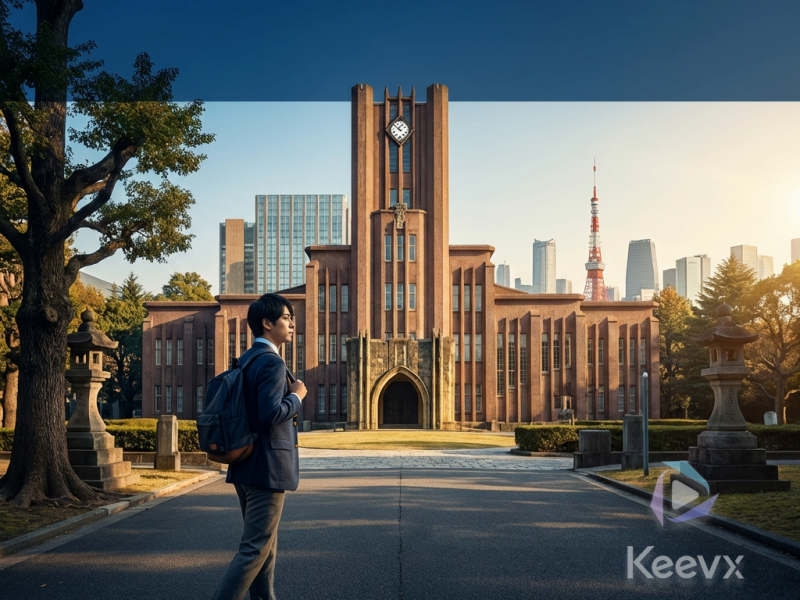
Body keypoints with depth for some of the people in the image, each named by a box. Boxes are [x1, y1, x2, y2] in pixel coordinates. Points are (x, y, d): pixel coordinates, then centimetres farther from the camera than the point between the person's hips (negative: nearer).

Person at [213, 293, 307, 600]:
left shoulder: (245, 360, 13)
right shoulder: (272, 363, -17)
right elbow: (270, 414, -27)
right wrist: (296, 396, -13)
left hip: (245, 467, 10)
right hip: (267, 468, -10)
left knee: (265, 546, 18)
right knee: (255, 549, -4)